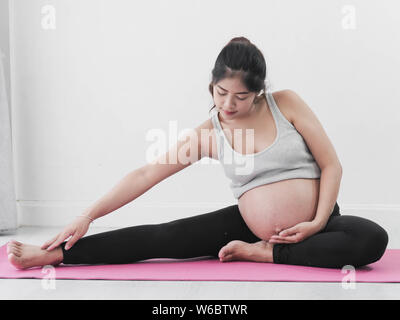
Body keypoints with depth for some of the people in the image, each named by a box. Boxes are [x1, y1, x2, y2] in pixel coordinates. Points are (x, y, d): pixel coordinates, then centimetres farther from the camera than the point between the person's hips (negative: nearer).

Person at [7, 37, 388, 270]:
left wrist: (318, 222, -17)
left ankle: (265, 254, -23)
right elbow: (145, 174, -8)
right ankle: (54, 255, -15)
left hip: (314, 226, 0)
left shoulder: (286, 104, -8)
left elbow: (331, 165, -5)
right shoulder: (209, 134, -5)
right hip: (250, 225, 0)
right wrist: (88, 215, -14)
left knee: (373, 240, -29)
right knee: (165, 236, -15)